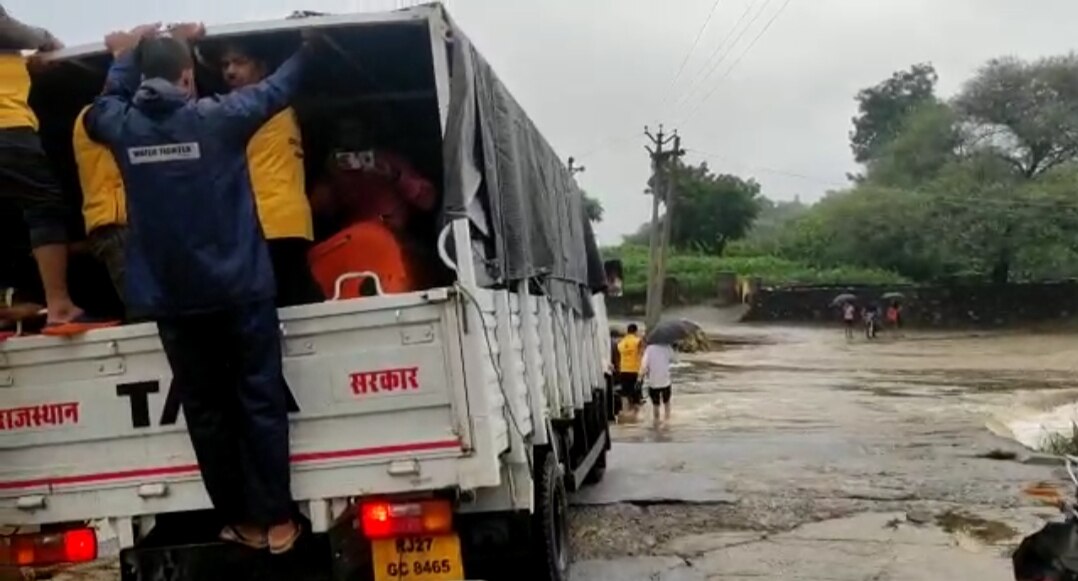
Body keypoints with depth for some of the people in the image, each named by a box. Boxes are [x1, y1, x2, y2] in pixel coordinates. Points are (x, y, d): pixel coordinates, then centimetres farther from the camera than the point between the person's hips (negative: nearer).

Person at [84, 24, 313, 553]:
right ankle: (276, 521, 9)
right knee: (261, 402, 5)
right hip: (239, 289, -3)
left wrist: (127, 56, 40)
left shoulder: (122, 127, 1)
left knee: (206, 410, 11)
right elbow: (279, 88, 10)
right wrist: (305, 47, 27)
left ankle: (241, 522, 19)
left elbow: (105, 105, 27)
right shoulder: (217, 118, -6)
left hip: (171, 298, 3)